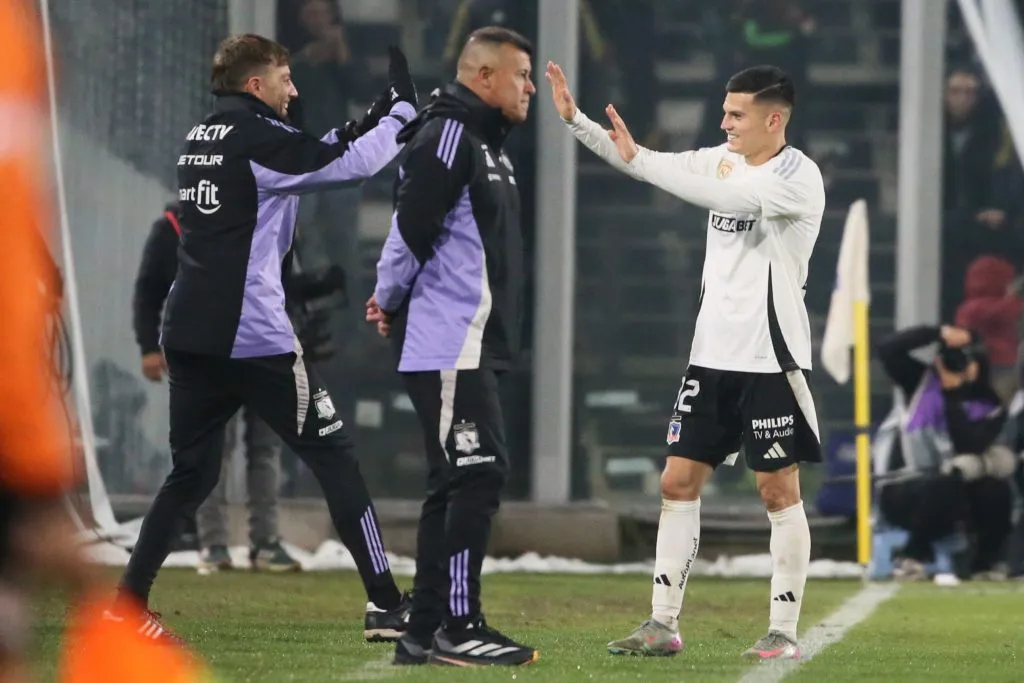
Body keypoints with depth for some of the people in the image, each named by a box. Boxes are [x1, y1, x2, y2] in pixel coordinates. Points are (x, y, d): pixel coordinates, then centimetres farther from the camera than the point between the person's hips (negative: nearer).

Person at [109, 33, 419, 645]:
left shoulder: (204, 138, 16)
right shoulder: (257, 136, -10)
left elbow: (308, 159, 25)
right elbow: (355, 163, -13)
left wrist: (369, 119, 18)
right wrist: (401, 111, 2)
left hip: (189, 335, 8)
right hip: (253, 336, -8)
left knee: (191, 474, 16)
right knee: (334, 455, 1)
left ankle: (128, 606, 7)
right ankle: (386, 606, -1)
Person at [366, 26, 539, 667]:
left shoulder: (487, 145, 19)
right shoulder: (448, 136, -14)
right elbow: (412, 227, -18)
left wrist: (391, 302, 12)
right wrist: (390, 302, -4)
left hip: (475, 346, 10)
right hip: (447, 344, -10)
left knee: (456, 483, 10)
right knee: (478, 472, -11)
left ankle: (425, 631, 13)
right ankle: (458, 628, -10)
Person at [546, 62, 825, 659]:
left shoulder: (798, 177, -13)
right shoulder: (723, 160, 10)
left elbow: (728, 195, -28)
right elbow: (635, 160, 12)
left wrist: (638, 158, -28)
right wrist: (574, 118, 0)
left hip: (771, 358, -7)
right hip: (713, 354, 7)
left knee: (780, 491, -2)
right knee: (679, 481, 4)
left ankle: (784, 631, 4)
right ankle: (663, 623, 7)